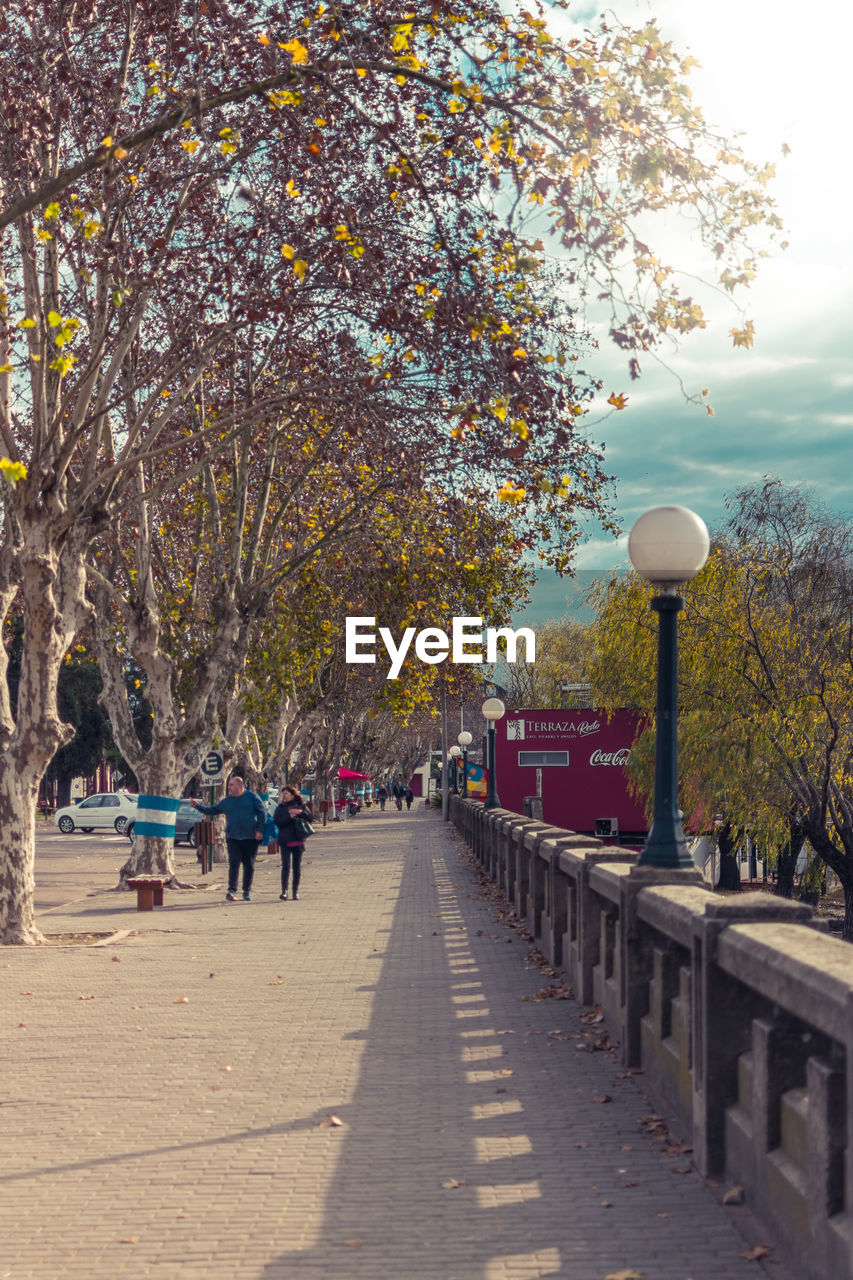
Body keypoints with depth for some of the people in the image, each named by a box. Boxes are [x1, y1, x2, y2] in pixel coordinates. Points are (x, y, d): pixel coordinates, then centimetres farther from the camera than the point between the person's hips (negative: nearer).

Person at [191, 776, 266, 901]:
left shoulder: (252, 797, 2)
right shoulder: (227, 801, 13)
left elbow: (262, 813, 0)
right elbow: (213, 810, 19)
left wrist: (260, 830, -8)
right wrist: (198, 806, 8)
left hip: (250, 838, -2)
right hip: (233, 837, 2)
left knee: (249, 865, 4)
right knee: (234, 863, -10)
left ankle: (247, 892, 12)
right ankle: (232, 891, -16)